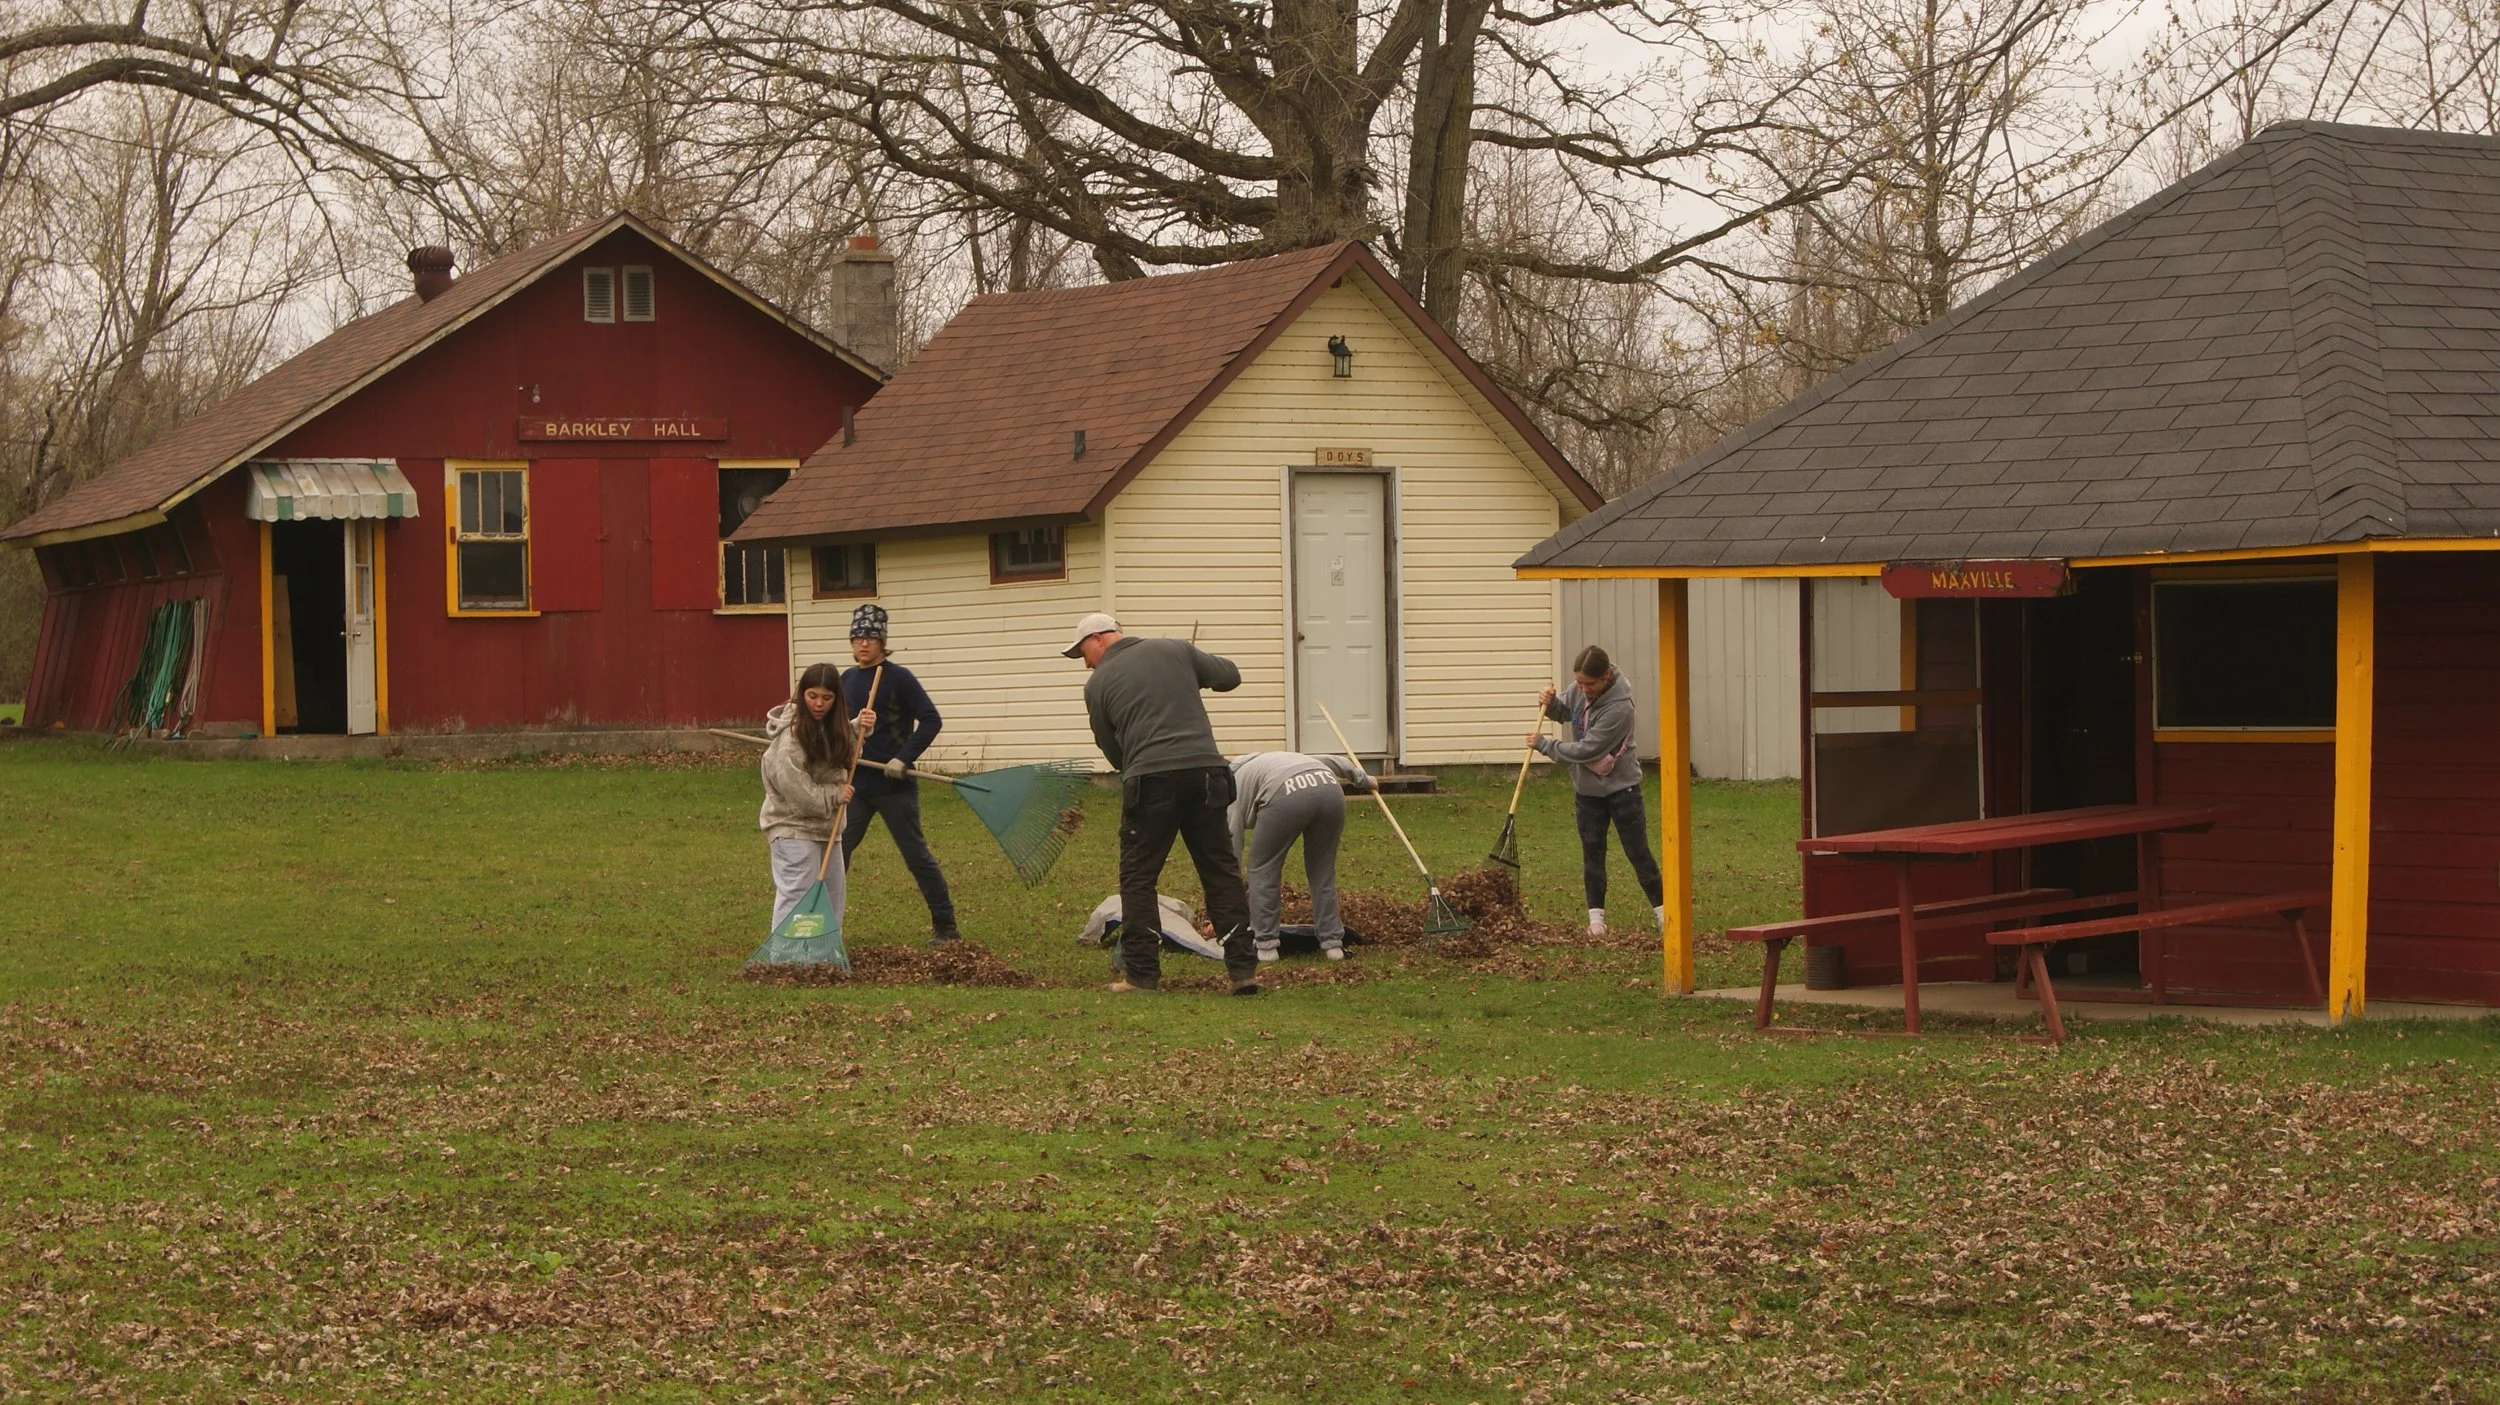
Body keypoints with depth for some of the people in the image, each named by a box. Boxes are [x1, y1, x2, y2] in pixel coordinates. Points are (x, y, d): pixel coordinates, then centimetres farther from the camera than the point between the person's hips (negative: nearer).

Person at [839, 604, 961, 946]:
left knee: (917, 856, 0)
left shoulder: (899, 678, -7)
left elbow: (931, 720, -11)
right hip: (856, 783, 5)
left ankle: (945, 927, 8)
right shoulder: (846, 681, 10)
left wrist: (904, 758, -16)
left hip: (894, 786, -5)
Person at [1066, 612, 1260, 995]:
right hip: (1206, 772, 3)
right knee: (1222, 872, 8)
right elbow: (1230, 676, 18)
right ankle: (1243, 968, 5)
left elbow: (1112, 751, 13)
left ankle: (1142, 973, 5)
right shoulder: (1176, 650, 13)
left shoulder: (1099, 683, 8)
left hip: (1149, 779, -3)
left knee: (1138, 878, 8)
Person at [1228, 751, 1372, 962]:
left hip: (1287, 795, -5)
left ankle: (1266, 945, 14)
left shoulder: (1234, 787, 24)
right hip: (1330, 789, 5)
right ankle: (1332, 943, 19)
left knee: (1263, 868, 13)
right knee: (1323, 869, 20)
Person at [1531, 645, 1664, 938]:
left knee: (1638, 852, -1)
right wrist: (1549, 704, -10)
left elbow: (1585, 750, -27)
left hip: (1621, 787, -6)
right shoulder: (1580, 688, -8)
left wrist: (1544, 744, -17)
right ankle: (1596, 917, 13)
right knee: (1592, 852, 8)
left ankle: (1663, 913, 8)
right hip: (1587, 787, 6)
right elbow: (1565, 712, 14)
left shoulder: (1619, 708, -29)